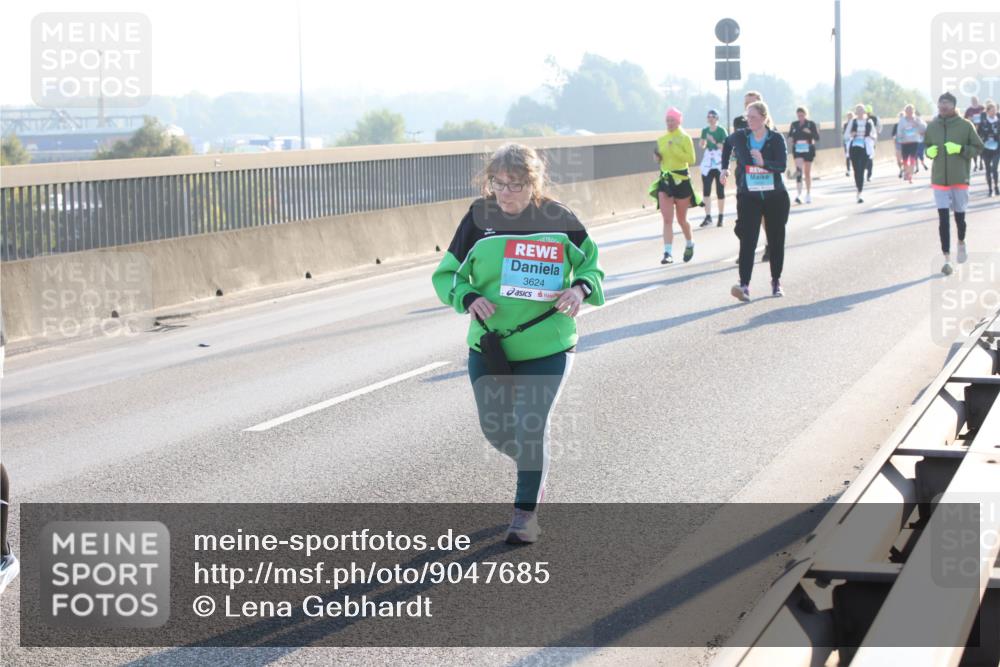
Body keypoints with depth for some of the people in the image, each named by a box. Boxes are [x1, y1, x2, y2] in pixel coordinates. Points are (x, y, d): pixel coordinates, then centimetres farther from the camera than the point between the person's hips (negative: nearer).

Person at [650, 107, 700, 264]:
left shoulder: (685, 138, -5)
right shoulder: (661, 140, 9)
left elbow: (691, 159, -15)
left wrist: (675, 149, -21)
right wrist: (657, 157, -1)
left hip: (681, 180, -3)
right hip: (665, 180, 3)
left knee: (681, 219, 9)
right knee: (667, 219, -8)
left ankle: (690, 245, 35)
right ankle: (668, 253, -13)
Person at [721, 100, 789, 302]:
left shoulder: (776, 139, -7)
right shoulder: (740, 137, -2)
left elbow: (782, 165, -18)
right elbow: (727, 144, 21)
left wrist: (763, 162, -34)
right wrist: (725, 167, 19)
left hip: (775, 196, 0)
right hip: (748, 196, 0)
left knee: (776, 240, 10)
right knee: (747, 241, -14)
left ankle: (776, 282, 28)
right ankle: (744, 285, -23)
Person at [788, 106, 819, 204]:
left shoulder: (811, 124, -1)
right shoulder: (794, 125, 7)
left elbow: (817, 138, -4)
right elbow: (790, 135, 17)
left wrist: (810, 132, -21)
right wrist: (791, 139, -6)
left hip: (808, 149, -1)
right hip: (797, 150, 1)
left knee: (808, 173, 9)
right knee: (799, 171, -16)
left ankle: (808, 194, 22)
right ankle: (798, 194, -24)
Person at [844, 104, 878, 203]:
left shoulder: (869, 122, 8)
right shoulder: (852, 122, 7)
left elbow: (874, 134, 15)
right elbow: (845, 136, 8)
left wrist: (872, 137, -8)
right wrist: (851, 135, -13)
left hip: (865, 149, 0)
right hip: (854, 147, 1)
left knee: (861, 170, -5)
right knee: (857, 170, -3)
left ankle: (859, 193, -3)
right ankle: (859, 191, 9)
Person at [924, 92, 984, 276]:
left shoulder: (965, 125, -8)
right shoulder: (932, 126, 0)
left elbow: (978, 148, -3)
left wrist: (960, 149, -19)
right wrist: (930, 151, -7)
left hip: (960, 179, -1)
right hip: (939, 180, 1)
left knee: (959, 216, 13)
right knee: (943, 219, -6)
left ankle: (961, 243, 44)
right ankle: (947, 259, -5)